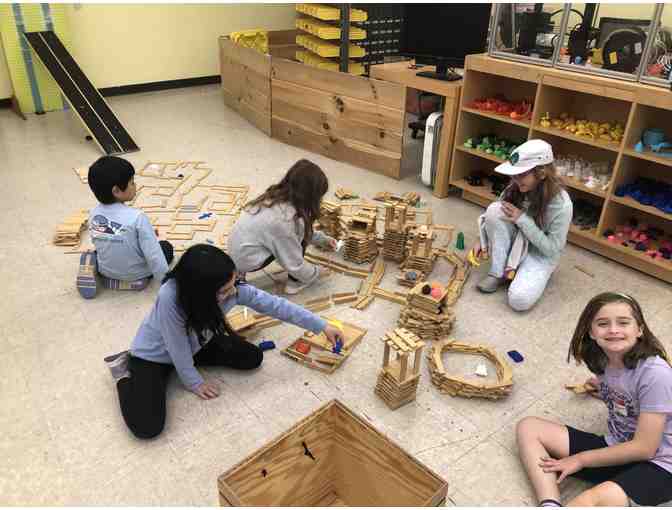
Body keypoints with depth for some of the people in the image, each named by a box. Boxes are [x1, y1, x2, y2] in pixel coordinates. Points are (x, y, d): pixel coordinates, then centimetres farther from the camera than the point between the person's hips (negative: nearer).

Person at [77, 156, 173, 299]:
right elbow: (153, 256, -25)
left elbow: (97, 242, 6)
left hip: (106, 269, 4)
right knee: (166, 247, 19)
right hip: (135, 274, -4)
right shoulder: (137, 217, -28)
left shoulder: (94, 214, -10)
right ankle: (137, 279, -1)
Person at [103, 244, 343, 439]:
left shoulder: (233, 288, -27)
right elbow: (177, 347, -28)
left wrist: (322, 326, -13)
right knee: (148, 427, -19)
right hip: (154, 354, -5)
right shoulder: (170, 297, -43)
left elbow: (274, 304, -18)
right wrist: (194, 382, -12)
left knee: (253, 358, -3)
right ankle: (125, 372, 9)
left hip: (196, 344, 6)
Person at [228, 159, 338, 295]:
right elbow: (293, 264, -18)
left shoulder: (276, 196, -2)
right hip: (247, 260, -8)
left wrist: (323, 239, 15)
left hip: (238, 251, 8)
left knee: (300, 231, 9)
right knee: (300, 233, -7)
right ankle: (295, 281, 4)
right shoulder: (285, 219, -27)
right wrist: (315, 273, -1)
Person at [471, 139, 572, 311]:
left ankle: (527, 274, 5)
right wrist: (484, 241, -19)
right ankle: (497, 273, -14)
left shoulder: (561, 204, -27)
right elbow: (495, 218, -1)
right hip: (514, 243, 5)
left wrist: (522, 219, -29)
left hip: (541, 254, -5)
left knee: (519, 300, -31)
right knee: (495, 210, -26)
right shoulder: (515, 189, -14)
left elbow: (553, 249, -23)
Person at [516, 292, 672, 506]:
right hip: (616, 450, 8)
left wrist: (580, 459, -14)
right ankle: (550, 505, -22)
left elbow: (644, 447, -18)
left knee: (591, 500, -38)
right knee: (528, 427, -5)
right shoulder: (605, 360, -2)